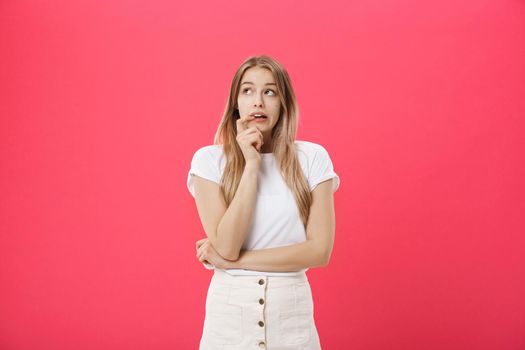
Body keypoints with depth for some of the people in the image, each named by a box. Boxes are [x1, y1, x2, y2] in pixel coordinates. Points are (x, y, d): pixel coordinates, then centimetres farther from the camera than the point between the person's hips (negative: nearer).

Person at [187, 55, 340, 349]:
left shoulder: (312, 157, -5)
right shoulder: (209, 159, -5)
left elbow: (320, 250, -10)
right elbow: (226, 247, -15)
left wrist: (235, 260, -12)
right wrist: (251, 164, -17)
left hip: (292, 314, 0)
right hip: (229, 312, 0)